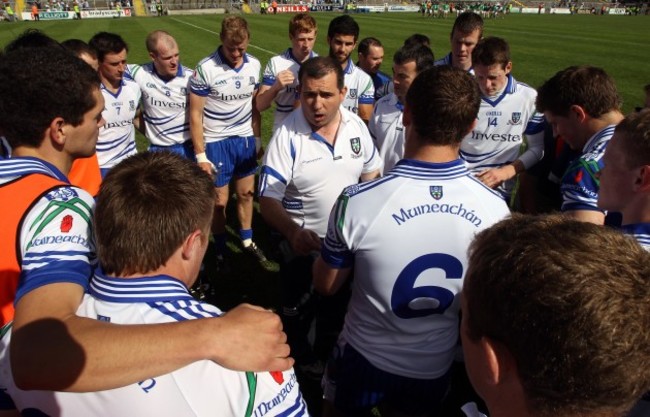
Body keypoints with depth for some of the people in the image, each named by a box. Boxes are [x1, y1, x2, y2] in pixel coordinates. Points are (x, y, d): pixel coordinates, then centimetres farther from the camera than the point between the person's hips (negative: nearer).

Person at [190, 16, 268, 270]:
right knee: (219, 201, 6)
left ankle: (247, 240, 35)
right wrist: (200, 155, -12)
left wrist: (257, 138, 12)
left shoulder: (254, 65, -2)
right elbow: (195, 114, -11)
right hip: (216, 143, -4)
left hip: (245, 140, 4)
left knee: (246, 193, 15)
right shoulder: (205, 69, -16)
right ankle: (220, 250, 26)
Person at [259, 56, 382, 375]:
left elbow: (370, 173, 6)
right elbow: (268, 200, -27)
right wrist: (294, 232, -44)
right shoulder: (287, 135, -25)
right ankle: (299, 355, 50)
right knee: (298, 310, 19)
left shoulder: (356, 126, -10)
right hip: (303, 242, -4)